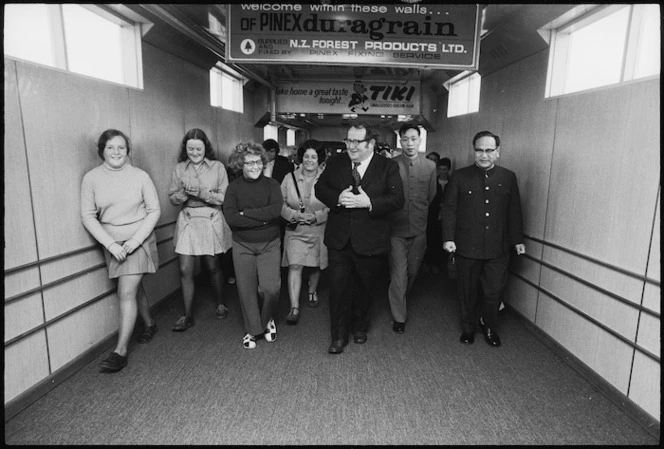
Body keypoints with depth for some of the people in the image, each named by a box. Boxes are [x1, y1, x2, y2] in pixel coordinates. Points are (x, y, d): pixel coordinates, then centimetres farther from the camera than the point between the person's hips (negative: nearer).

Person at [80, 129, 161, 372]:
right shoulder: (91, 178, -3)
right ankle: (149, 324, 40)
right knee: (135, 288, 16)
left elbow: (154, 210, -3)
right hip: (112, 243, 3)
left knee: (126, 293, -8)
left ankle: (120, 351, 1)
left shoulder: (140, 176, -6)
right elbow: (88, 216, -3)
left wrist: (135, 240, -12)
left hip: (138, 239, -3)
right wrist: (110, 244, -12)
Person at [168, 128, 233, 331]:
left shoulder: (217, 167, -2)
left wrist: (201, 193, -19)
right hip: (187, 221, 2)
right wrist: (185, 193, -16)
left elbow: (224, 197, -7)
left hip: (211, 221, -2)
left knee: (212, 267, 11)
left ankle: (220, 304, 34)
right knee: (185, 270, -1)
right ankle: (188, 315, 13)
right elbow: (172, 198, 5)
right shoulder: (179, 168, 5)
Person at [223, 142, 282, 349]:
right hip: (242, 246, 1)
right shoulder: (233, 188, -1)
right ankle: (252, 330, 27)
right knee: (246, 290, 6)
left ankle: (267, 320, 23)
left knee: (271, 288, -8)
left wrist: (245, 213, -15)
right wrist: (262, 218, -16)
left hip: (269, 245, -1)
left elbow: (276, 210, -18)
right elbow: (231, 218, -15)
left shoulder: (271, 184, -1)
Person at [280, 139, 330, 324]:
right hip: (295, 231, 0)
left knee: (316, 265, 15)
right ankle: (294, 307, -5)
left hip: (319, 231, 0)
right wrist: (295, 215, -15)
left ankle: (312, 292, 44)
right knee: (294, 266, -9)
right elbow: (281, 204, 1)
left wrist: (316, 216, -18)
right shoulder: (289, 178, 1)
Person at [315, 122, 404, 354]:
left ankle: (359, 326, 41)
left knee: (364, 287, 16)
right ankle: (339, 335, 20)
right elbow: (319, 188, 4)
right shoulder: (335, 163, 4)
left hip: (370, 241, -1)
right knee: (338, 287, 3)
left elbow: (398, 199, -12)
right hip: (339, 239, 1)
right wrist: (337, 198, -17)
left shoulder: (388, 167, -5)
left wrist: (369, 202, -26)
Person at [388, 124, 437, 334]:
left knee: (412, 272, 16)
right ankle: (399, 317, 13)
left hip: (419, 229, 3)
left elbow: (431, 197, 12)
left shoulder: (430, 166, 2)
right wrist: (398, 214, 3)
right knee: (399, 274, -1)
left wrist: (419, 214, 13)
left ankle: (398, 298, 43)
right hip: (396, 229, -3)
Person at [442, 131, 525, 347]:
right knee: (468, 291, 11)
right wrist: (448, 238, -8)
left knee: (494, 291, 7)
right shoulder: (460, 177, 0)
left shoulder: (508, 178, 6)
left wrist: (517, 240, 9)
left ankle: (488, 326, 33)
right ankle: (468, 328, 31)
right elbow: (449, 209, -2)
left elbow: (514, 212, 10)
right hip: (467, 246, -1)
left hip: (498, 248, 1)